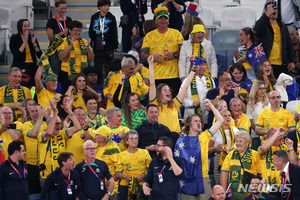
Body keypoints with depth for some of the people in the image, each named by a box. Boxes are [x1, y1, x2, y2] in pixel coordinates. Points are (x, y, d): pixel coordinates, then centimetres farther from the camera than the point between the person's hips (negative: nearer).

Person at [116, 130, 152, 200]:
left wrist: (144, 175, -12)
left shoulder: (145, 153, 8)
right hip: (125, 186, 1)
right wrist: (125, 176, -11)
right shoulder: (122, 155, 10)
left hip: (141, 186, -1)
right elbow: (118, 173, 9)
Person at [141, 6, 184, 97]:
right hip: (155, 75, 0)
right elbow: (143, 55, 10)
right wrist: (152, 57, -11)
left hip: (173, 75, 0)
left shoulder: (176, 33, 10)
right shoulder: (149, 36, 11)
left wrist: (174, 55, -12)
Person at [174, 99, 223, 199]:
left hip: (202, 178, 0)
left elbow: (220, 120, 8)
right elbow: (176, 158, 9)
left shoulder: (204, 136, 8)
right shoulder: (182, 139, 6)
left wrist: (210, 105, 7)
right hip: (186, 179, 0)